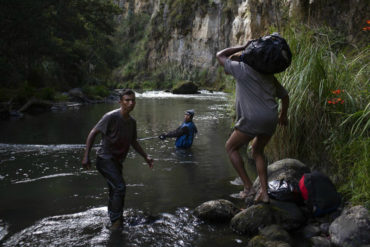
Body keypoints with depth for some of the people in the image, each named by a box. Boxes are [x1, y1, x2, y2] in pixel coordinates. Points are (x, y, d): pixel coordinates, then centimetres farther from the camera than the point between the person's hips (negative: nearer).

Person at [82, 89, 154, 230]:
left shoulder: (132, 122, 6)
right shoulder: (111, 117, -18)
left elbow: (133, 142, 19)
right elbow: (92, 133, -15)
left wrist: (146, 157, 12)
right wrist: (86, 156, -20)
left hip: (117, 161, 8)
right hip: (105, 159, -8)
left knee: (115, 192, 15)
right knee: (120, 187, -20)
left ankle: (113, 221, 31)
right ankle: (116, 220, -8)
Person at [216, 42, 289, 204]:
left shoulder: (242, 69, 0)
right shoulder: (268, 75, 18)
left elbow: (220, 56, 13)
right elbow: (284, 96, 25)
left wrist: (242, 47, 14)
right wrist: (283, 115, 39)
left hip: (252, 120, -7)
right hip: (271, 120, 7)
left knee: (231, 147, 14)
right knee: (257, 151, 25)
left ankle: (248, 187, 9)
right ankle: (264, 192, 19)